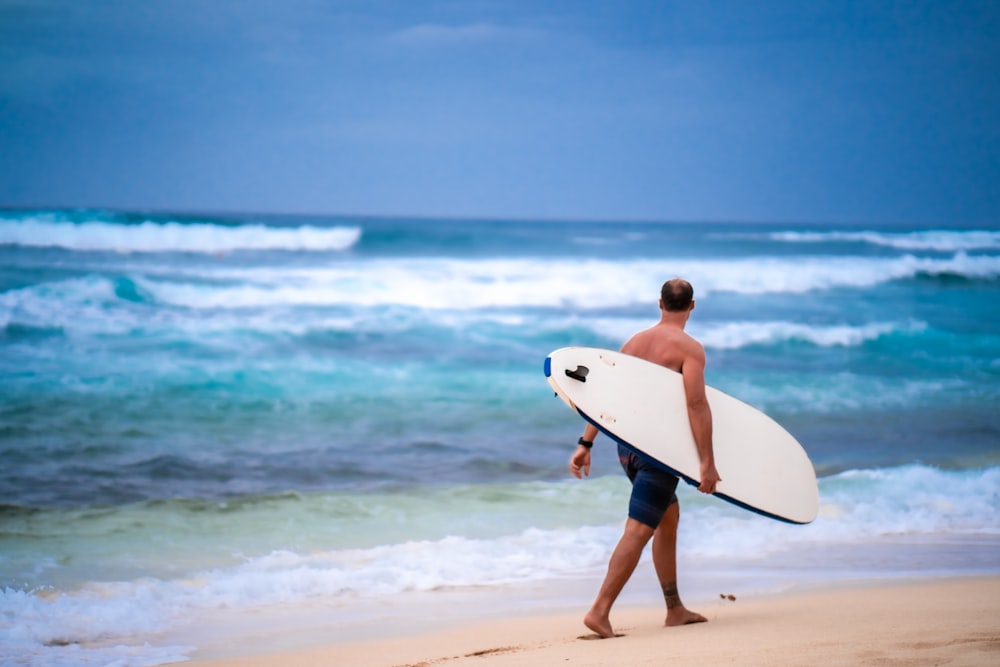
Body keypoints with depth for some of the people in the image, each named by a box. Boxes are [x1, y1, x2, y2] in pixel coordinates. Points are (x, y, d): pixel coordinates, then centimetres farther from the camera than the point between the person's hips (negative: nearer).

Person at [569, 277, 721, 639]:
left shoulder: (634, 342, 11)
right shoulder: (690, 348, -8)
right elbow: (696, 404, -18)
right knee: (637, 532, -8)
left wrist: (586, 443, 10)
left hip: (627, 444, 8)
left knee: (669, 518, 22)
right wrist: (707, 462, -18)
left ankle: (675, 609, 27)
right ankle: (600, 611, -16)